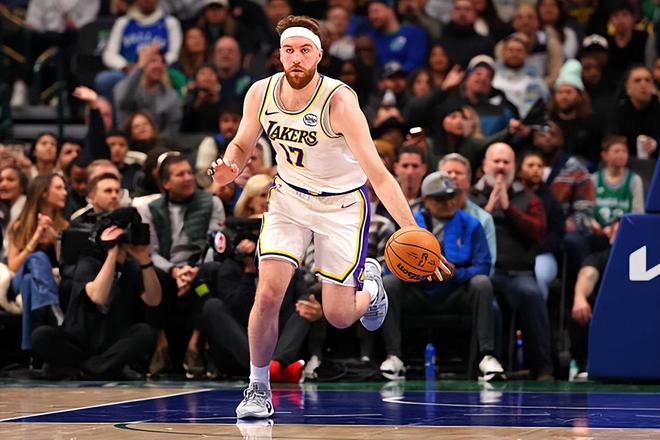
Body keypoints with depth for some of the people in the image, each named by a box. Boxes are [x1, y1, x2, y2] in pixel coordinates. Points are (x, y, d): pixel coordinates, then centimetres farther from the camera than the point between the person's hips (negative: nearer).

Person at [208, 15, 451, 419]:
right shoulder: (261, 94, -14)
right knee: (268, 293, -15)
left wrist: (413, 233, -41)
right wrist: (229, 167, -20)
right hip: (290, 197, 3)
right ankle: (259, 389, 3)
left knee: (339, 317, -2)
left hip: (343, 204, -3)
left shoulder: (339, 101, -28)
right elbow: (242, 146, 5)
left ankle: (369, 284, 35)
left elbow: (377, 172, -32)